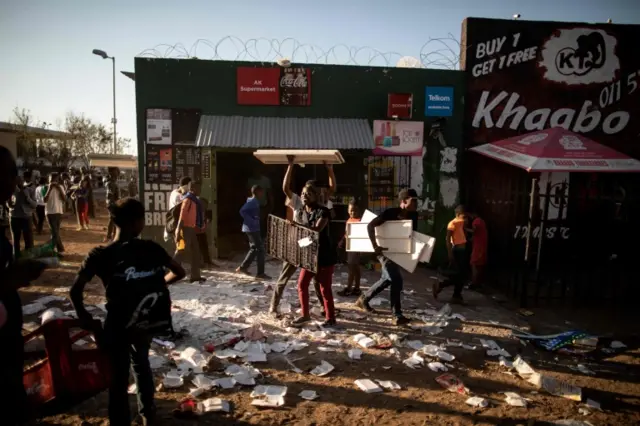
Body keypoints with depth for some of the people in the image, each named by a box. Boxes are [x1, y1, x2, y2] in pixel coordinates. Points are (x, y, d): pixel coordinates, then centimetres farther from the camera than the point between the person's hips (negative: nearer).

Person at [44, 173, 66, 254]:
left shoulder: (60, 187, 5)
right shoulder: (47, 188, -2)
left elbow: (65, 199, -4)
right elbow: (45, 200, -13)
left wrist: (59, 189, -12)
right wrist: (49, 189, -16)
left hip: (59, 212, 3)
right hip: (50, 212, -3)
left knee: (55, 231, 10)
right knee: (55, 231, -5)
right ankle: (60, 248, 2)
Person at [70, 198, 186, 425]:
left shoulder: (100, 255, -13)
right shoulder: (151, 248, -8)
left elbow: (75, 291, -16)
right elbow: (179, 272, -1)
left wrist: (85, 319, -2)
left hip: (119, 324, -3)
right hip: (149, 321, 3)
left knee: (118, 377, 14)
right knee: (140, 362, 29)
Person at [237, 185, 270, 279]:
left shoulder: (254, 201, 14)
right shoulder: (252, 201, -15)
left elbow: (248, 213, 22)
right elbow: (242, 211, -26)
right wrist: (252, 221, -24)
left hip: (251, 228, 10)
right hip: (252, 229, -10)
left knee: (254, 248, 18)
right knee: (260, 249, -5)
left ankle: (243, 267, 22)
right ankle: (260, 273, -1)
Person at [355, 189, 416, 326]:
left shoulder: (411, 217, -2)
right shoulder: (390, 213, -22)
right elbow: (370, 226, -25)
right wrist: (375, 246, -29)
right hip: (385, 250, -8)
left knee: (387, 279, 18)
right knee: (396, 280, -15)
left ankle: (363, 299, 36)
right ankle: (398, 316, -7)